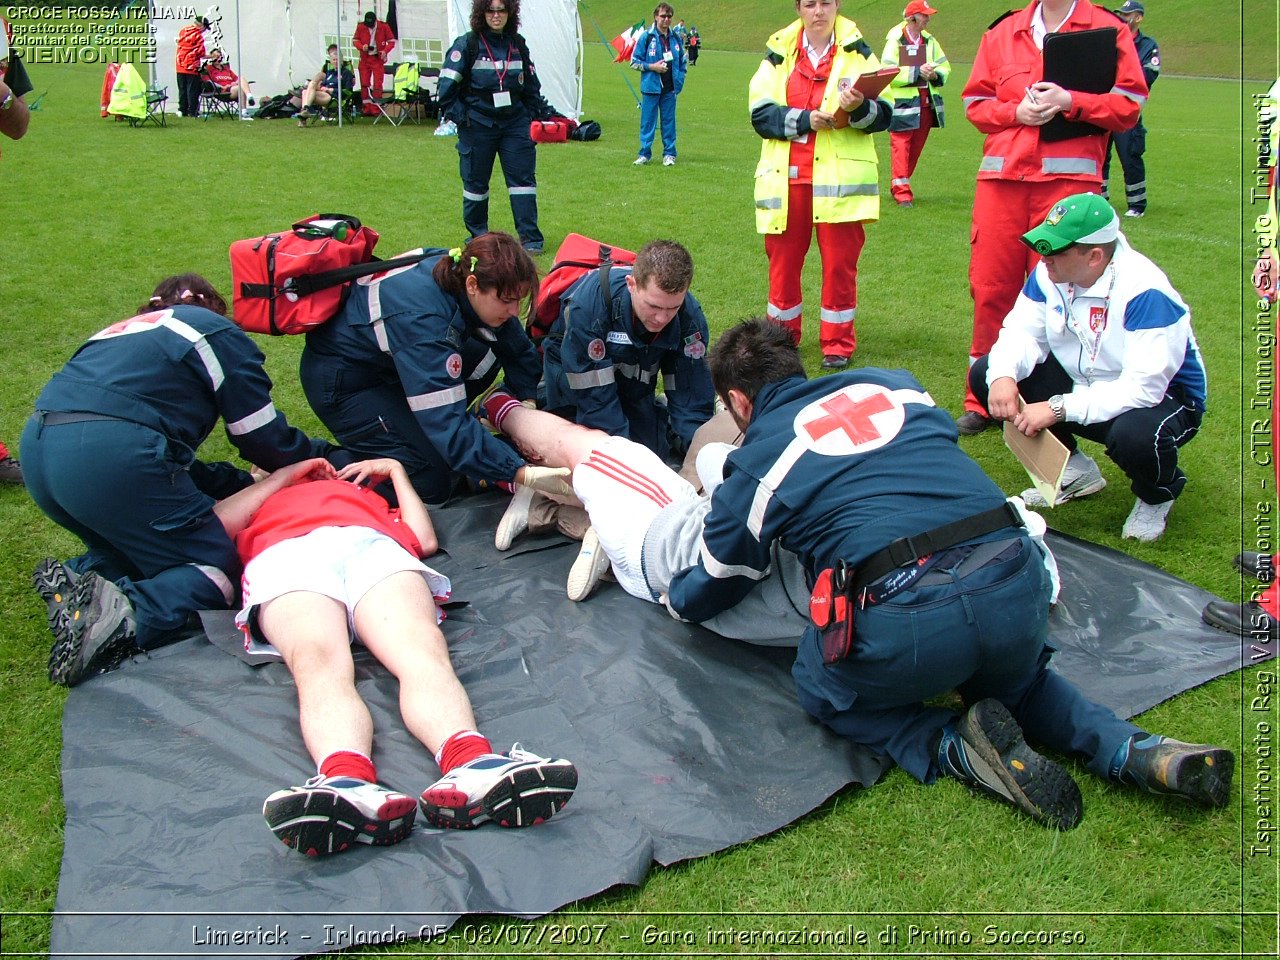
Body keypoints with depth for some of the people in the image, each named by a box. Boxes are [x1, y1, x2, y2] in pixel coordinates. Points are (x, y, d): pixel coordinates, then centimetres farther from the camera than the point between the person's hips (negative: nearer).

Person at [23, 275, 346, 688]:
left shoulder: (121, 331, 35)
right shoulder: (219, 332, 16)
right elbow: (266, 439, 13)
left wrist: (245, 483, 31)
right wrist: (333, 459, 29)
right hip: (111, 452, -7)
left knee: (134, 547, 27)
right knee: (217, 569, 4)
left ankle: (74, 581, -3)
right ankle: (126, 615, -24)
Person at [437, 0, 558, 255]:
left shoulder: (518, 44, 9)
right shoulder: (467, 45, -4)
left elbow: (531, 86, 19)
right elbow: (447, 85, -4)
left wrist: (541, 112, 13)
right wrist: (458, 115, -10)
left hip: (515, 122, 3)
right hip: (478, 125, -3)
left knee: (523, 177, -3)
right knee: (476, 181, 6)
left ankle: (530, 238, -2)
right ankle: (477, 236, 20)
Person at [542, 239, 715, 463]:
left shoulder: (690, 316, -28)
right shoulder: (588, 303, -39)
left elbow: (691, 394, -22)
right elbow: (592, 396, -35)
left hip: (634, 381, 3)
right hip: (577, 373, -3)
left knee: (654, 452, -4)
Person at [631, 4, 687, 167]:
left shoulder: (676, 38, 8)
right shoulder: (646, 37, -3)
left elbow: (683, 61, 19)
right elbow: (634, 62, 0)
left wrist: (680, 79, 7)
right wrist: (651, 66, -12)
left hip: (670, 88, 3)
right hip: (651, 87, -3)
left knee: (669, 121, 6)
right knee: (648, 121, 1)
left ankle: (669, 154, 15)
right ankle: (644, 153, 10)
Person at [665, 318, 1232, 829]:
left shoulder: (755, 463, 12)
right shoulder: (894, 384, 22)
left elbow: (707, 592, 24)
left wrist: (676, 598, 47)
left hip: (904, 617, -5)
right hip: (1019, 586, 5)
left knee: (822, 692, 25)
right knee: (1012, 680, 37)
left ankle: (954, 748, 1)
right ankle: (1130, 751, 12)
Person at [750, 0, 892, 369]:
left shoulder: (857, 52, 6)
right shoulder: (779, 52, 8)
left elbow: (883, 115, -2)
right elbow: (760, 113, -2)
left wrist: (859, 108, -23)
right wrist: (803, 119, -16)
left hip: (840, 178, -1)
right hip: (786, 175, 1)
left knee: (840, 262, 0)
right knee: (783, 259, 7)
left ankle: (837, 343, 12)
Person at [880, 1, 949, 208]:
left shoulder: (929, 40, 12)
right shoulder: (895, 41, -6)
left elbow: (945, 67, 16)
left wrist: (935, 75, -7)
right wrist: (917, 72, -18)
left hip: (926, 103, 6)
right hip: (903, 103, -6)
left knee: (916, 146, 10)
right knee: (901, 145, -9)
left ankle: (899, 184, 23)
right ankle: (902, 191, -10)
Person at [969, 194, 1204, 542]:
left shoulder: (1144, 292, -31)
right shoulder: (1050, 273, -11)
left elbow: (1144, 387, -36)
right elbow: (1023, 330, -9)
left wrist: (1059, 408, -40)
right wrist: (1003, 376, -32)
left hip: (1160, 396, -6)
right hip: (1081, 382, 7)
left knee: (1134, 435, -43)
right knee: (984, 376, -8)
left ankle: (1158, 493, 0)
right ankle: (1074, 471, 8)